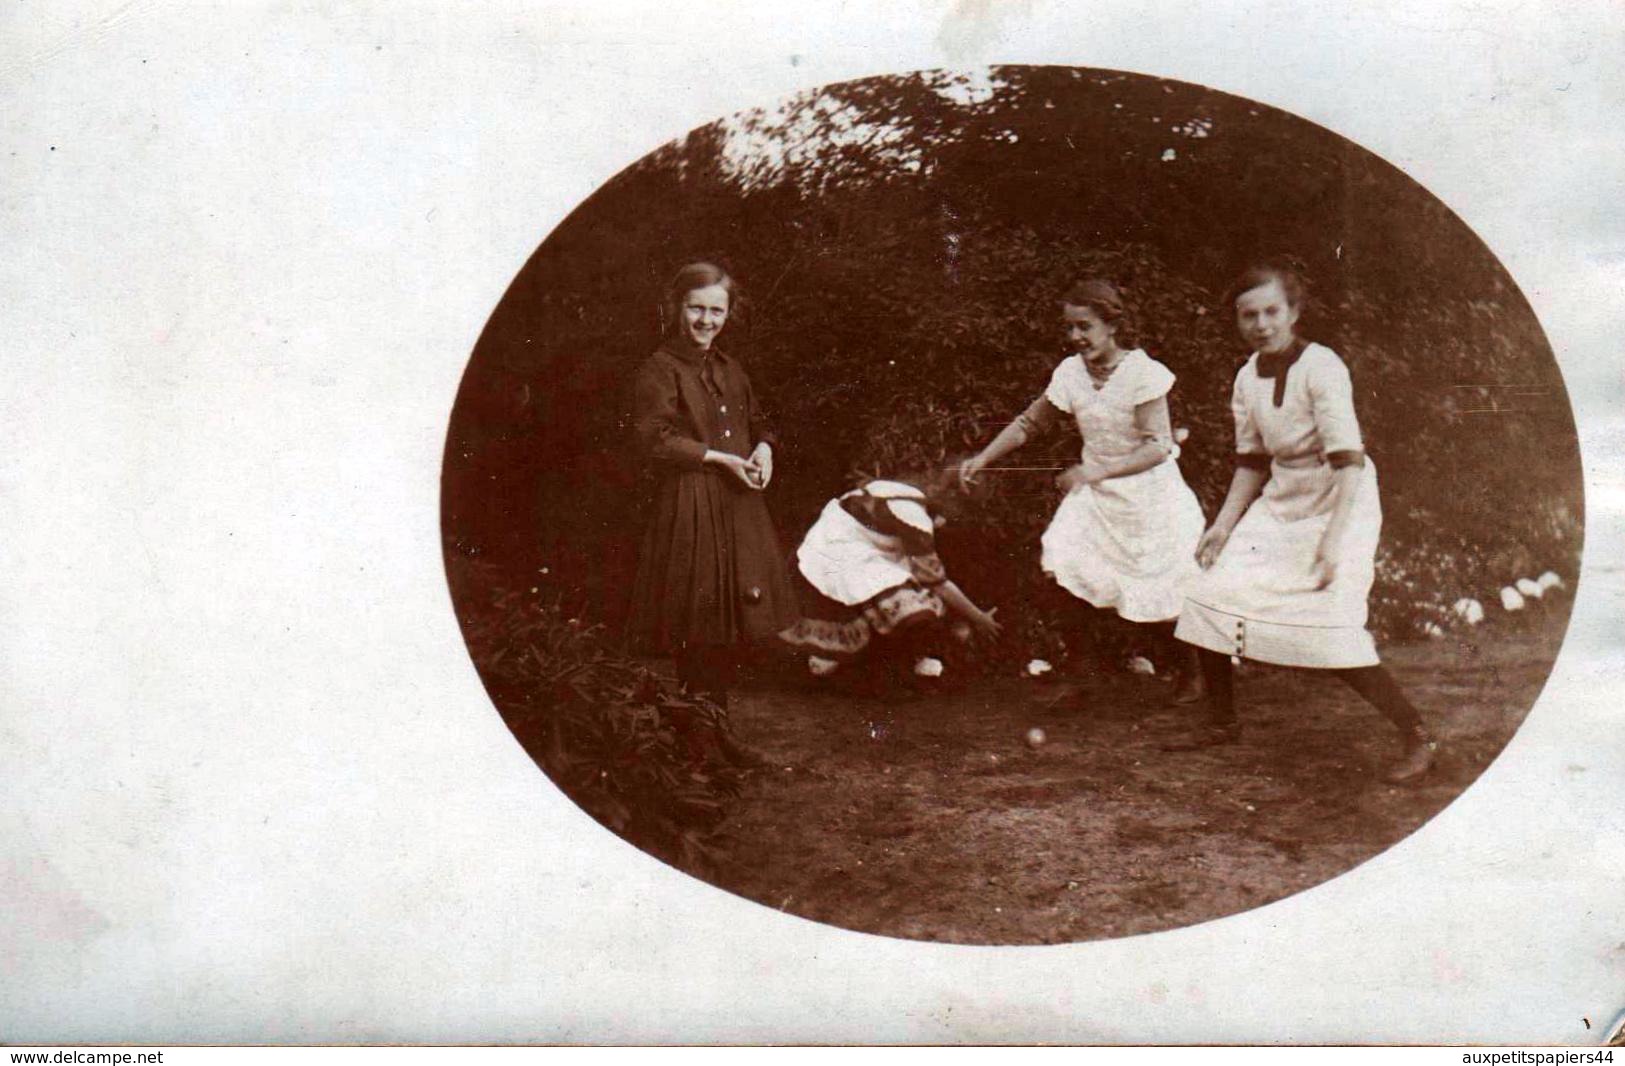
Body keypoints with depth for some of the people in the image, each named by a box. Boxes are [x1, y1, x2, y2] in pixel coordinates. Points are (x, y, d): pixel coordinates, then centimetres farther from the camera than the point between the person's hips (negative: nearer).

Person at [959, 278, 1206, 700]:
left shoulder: (1142, 372, -18)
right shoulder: (1070, 372, -2)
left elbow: (1158, 447, -22)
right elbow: (1029, 423, 9)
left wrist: (1094, 472, -32)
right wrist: (982, 458, -2)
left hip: (1147, 496, -5)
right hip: (1095, 496, 5)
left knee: (1159, 601, 1)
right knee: (1060, 571, -10)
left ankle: (1190, 675, 28)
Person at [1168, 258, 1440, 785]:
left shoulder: (1320, 367, -18)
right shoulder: (1247, 378, 4)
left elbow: (1349, 461, -23)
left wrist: (1333, 540, -31)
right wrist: (1223, 525, 6)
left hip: (1339, 504, -7)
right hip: (1279, 505, 7)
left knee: (1331, 632, -20)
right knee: (1208, 597, 2)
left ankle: (1417, 736, -2)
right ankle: (1222, 721, 21)